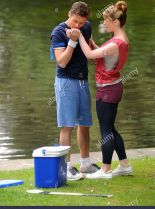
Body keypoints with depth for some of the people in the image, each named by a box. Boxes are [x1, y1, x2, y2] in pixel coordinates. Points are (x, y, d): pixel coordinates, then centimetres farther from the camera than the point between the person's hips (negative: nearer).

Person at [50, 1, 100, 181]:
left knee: (84, 124, 12)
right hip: (66, 81, -7)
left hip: (83, 81, 7)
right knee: (67, 125, -8)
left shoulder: (87, 27, 8)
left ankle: (85, 163, 22)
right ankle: (67, 167, -7)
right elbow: (62, 62, -18)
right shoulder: (58, 32, -11)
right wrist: (72, 41, -24)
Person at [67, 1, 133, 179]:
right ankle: (124, 165, 23)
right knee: (110, 128, 17)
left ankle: (105, 170, 9)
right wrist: (87, 37, 3)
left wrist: (79, 35, -11)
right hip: (113, 86, 10)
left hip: (107, 90, -10)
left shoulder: (115, 44, -24)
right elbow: (98, 52, 8)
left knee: (106, 130, 0)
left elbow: (90, 54, -19)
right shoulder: (122, 39, 6)